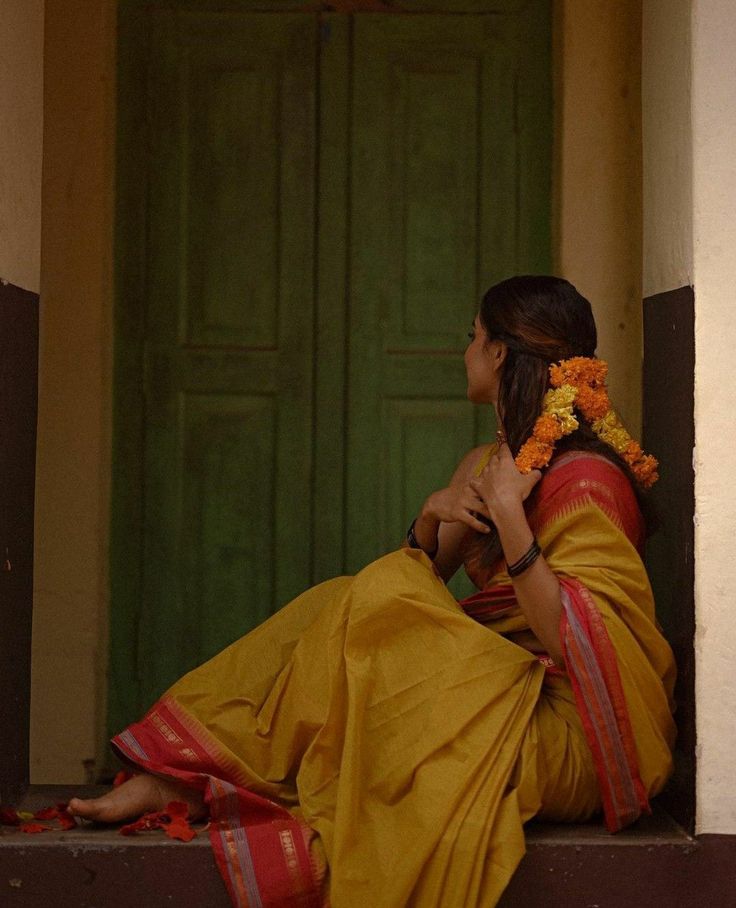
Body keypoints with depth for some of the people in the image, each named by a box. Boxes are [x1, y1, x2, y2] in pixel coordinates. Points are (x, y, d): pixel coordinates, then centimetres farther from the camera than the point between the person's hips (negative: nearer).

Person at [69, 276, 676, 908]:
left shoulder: (583, 478, -14)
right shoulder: (489, 463, 14)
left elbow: (572, 643, -24)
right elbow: (421, 582, 13)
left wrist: (509, 515, -24)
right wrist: (433, 519, -6)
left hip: (561, 732, -8)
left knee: (374, 602, -18)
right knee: (335, 605, -4)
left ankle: (184, 779, -6)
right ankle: (178, 777, -12)